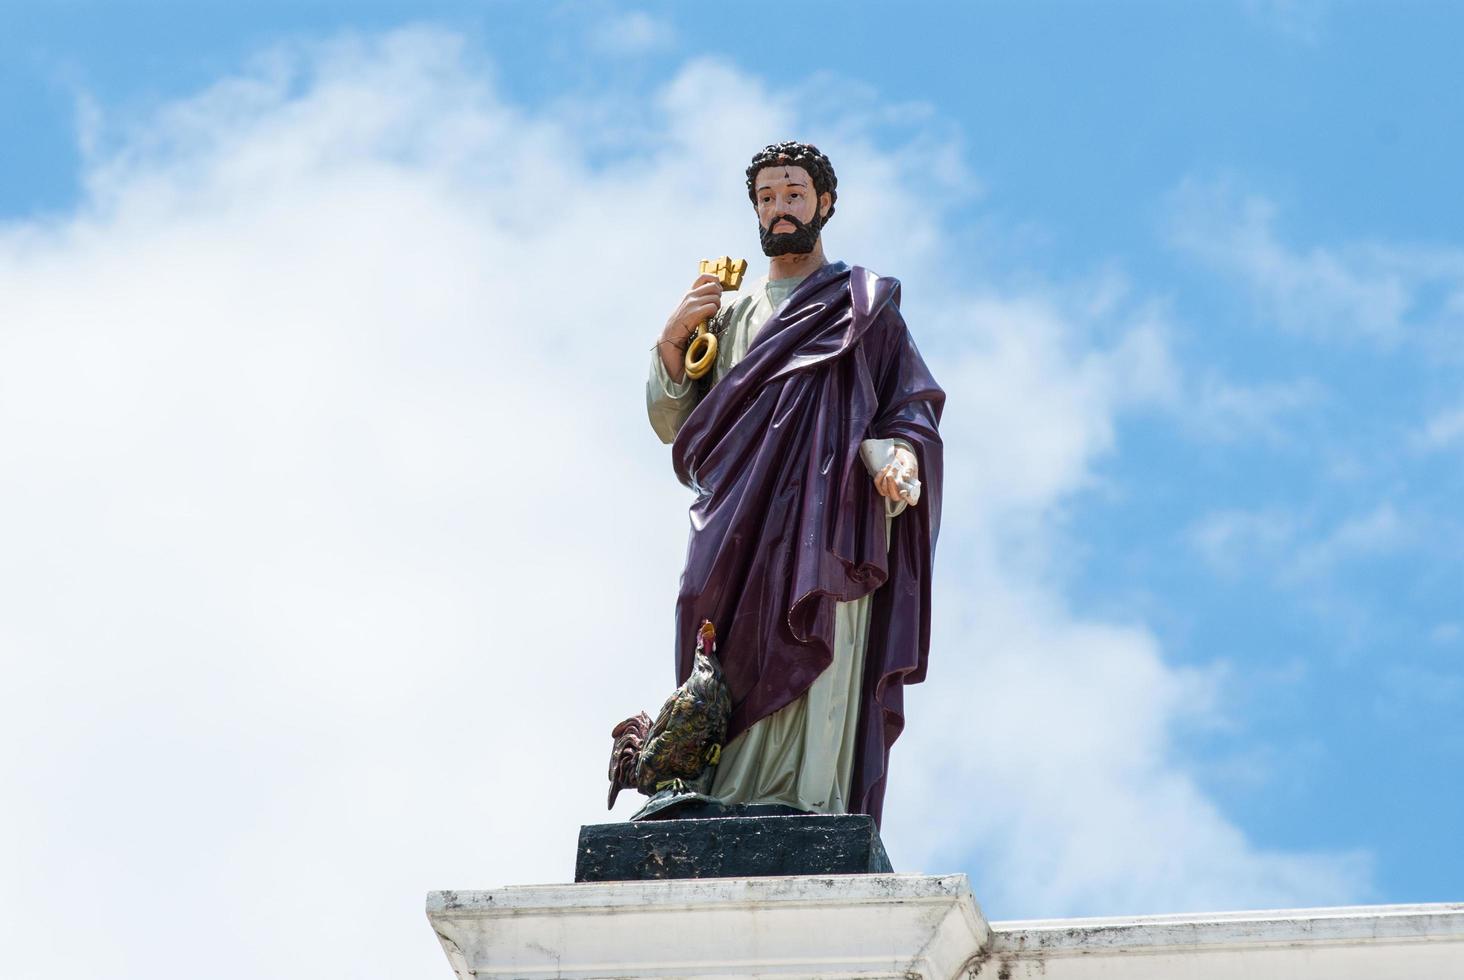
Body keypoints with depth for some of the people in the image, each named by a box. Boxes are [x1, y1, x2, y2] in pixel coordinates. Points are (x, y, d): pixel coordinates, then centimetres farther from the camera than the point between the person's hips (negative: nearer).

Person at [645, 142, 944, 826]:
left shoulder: (863, 306, 16)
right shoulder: (727, 312, 26)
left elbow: (911, 411, 7)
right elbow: (671, 426, 19)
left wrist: (898, 461, -15)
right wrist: (672, 339, 2)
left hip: (829, 531, -3)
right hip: (740, 533, 3)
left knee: (816, 685, -17)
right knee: (738, 687, -10)